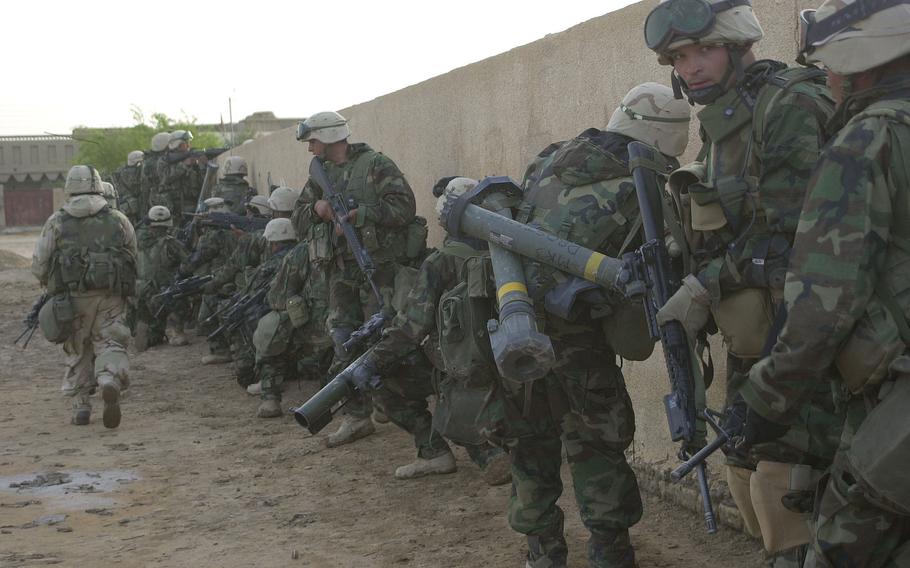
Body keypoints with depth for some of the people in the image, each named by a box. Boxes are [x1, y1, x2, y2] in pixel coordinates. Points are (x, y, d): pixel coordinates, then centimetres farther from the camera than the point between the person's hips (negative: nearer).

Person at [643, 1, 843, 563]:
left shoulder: (790, 105, -13)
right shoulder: (721, 125, 14)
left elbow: (784, 230, -19)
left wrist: (706, 287, -16)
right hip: (751, 337, 9)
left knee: (784, 485, -13)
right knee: (748, 472, 14)